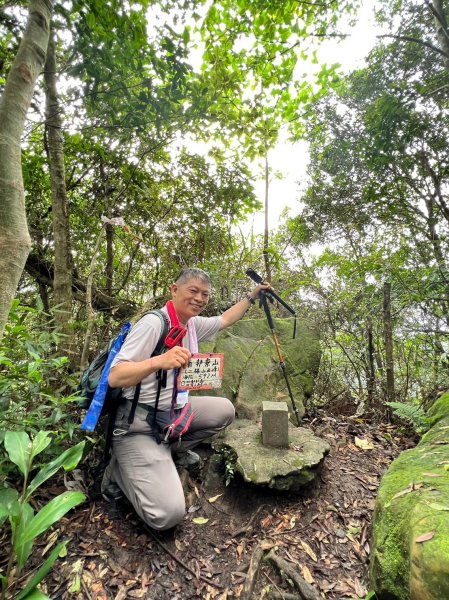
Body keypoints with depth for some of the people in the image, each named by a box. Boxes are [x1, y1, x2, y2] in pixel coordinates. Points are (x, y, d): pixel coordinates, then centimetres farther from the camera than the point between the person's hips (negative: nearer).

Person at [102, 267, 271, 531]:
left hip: (175, 411, 8)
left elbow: (225, 319, 18)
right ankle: (121, 469, 10)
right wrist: (159, 361, -43)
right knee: (167, 514, -18)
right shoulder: (153, 323, -23)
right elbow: (114, 377, -26)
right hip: (139, 425, -8)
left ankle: (174, 450, 20)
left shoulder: (193, 324, 1)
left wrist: (252, 296, 18)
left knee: (225, 410, 7)